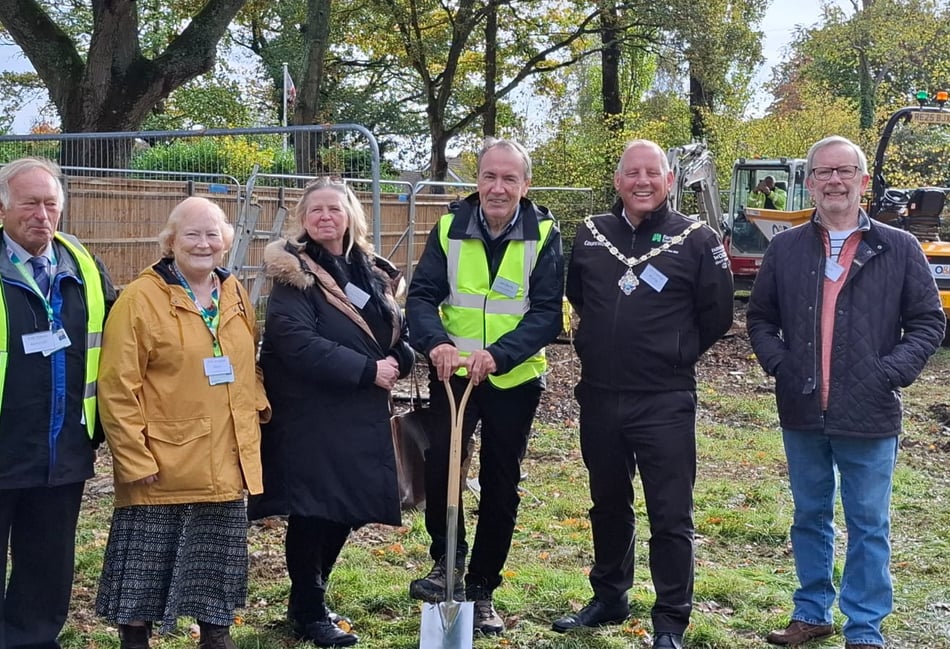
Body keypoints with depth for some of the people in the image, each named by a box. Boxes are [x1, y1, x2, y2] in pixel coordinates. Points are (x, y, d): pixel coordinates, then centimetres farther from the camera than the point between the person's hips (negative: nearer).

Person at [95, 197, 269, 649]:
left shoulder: (235, 295, 8)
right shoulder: (141, 298, -11)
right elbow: (117, 387, -14)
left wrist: (258, 409, 6)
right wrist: (134, 457, -17)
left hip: (226, 466, 6)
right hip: (161, 468, -5)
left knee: (218, 568, 16)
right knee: (145, 570, 4)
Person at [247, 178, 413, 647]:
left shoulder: (372, 272, 12)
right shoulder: (293, 273, -8)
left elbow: (398, 333, 17)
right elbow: (298, 343, -21)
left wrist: (397, 362, -6)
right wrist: (368, 370, -21)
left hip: (362, 413, 7)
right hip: (310, 415, -7)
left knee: (349, 509, 11)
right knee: (313, 512, -3)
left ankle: (310, 596, 29)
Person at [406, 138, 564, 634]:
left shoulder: (543, 235, -7)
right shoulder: (450, 228, -2)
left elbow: (547, 312, -13)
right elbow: (422, 295, -6)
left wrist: (499, 353, -29)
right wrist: (436, 342, -27)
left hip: (516, 379, 0)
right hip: (452, 372, 0)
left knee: (501, 486, 8)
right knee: (438, 462, -20)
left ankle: (481, 589, 24)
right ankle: (447, 560, 5)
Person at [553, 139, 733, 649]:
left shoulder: (696, 240, -6)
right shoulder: (590, 234, 5)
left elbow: (717, 314, 0)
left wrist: (675, 354, 4)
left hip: (665, 403, -4)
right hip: (598, 397, 4)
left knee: (670, 515, -1)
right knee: (608, 505, 18)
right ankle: (609, 598, 34)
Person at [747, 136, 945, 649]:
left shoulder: (899, 249, -2)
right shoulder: (785, 249, 4)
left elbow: (928, 321, 1)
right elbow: (760, 318, 12)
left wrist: (892, 372, -11)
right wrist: (778, 363, -3)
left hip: (869, 415, -2)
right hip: (802, 414, 2)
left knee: (868, 525, 6)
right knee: (810, 518, 16)